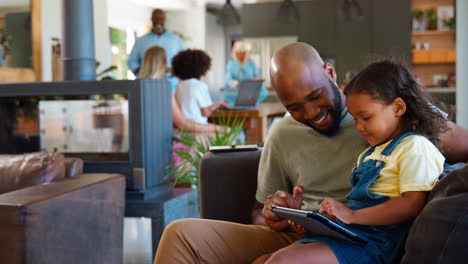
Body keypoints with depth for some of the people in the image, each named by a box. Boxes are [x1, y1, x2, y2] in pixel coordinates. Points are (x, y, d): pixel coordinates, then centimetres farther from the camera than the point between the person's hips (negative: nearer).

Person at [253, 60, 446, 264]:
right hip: (347, 233, 9)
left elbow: (413, 204, -16)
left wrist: (352, 215, -18)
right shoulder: (370, 153, 26)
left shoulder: (415, 147, -4)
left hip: (373, 242, -9)